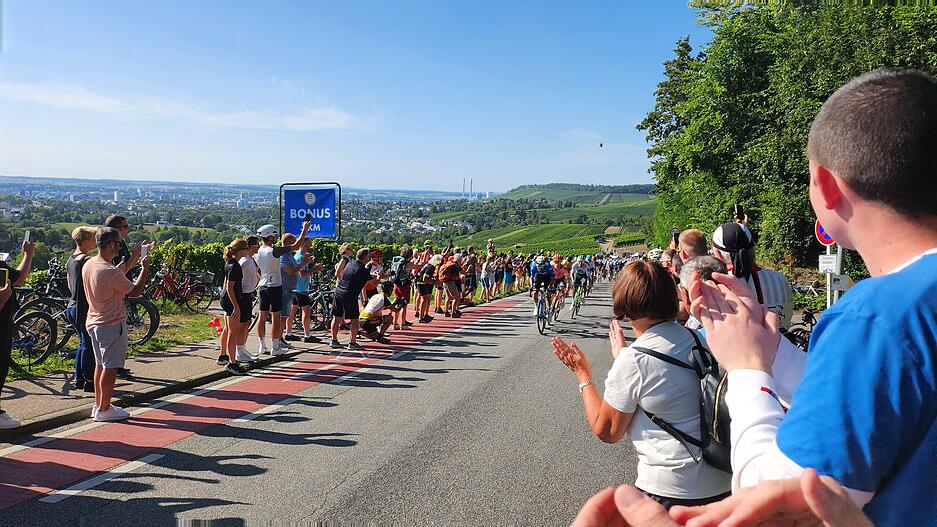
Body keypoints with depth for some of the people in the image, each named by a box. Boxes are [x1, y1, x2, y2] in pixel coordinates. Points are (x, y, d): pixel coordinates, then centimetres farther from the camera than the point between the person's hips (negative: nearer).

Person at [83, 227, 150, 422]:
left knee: (100, 365, 18)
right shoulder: (110, 271, -24)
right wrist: (145, 268, -1)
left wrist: (133, 259, 18)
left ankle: (98, 405, 27)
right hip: (112, 325, -9)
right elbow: (135, 291, -12)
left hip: (94, 322, 9)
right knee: (110, 368, 1)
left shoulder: (88, 265, 3)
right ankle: (104, 410, 8)